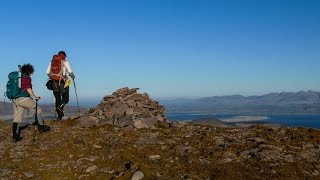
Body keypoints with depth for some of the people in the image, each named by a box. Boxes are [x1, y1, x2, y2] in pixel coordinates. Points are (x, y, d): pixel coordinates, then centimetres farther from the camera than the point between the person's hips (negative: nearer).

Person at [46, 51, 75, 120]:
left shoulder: (52, 62, 11)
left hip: (54, 83, 4)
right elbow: (70, 71, -9)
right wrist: (73, 76, 11)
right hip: (62, 82, -4)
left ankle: (59, 116, 11)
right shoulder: (65, 62, 0)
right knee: (65, 99, 8)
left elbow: (47, 72, 8)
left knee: (57, 99, 12)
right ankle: (60, 107, -22)